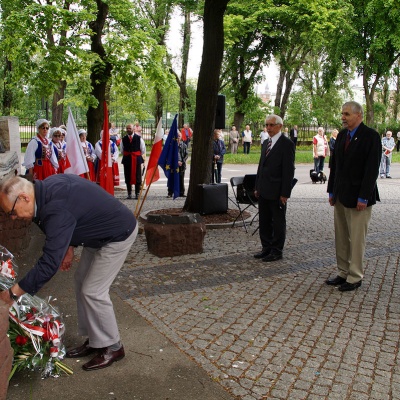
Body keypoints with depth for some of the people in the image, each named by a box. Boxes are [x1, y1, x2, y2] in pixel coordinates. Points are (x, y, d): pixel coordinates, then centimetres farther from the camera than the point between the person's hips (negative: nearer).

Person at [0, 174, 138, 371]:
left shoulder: (57, 210, -34)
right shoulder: (47, 187, -6)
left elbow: (49, 264, -35)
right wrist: (69, 247, 9)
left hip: (118, 235, -10)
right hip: (101, 231, 10)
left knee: (93, 291, -6)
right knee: (81, 282, 12)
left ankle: (112, 347, 12)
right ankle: (94, 340, 25)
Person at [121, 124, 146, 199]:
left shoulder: (139, 138, -2)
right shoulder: (123, 139, 4)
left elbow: (143, 150, 7)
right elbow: (122, 151, 16)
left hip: (137, 159, -2)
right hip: (127, 159, 2)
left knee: (137, 177, -1)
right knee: (128, 177, 4)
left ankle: (137, 193, 6)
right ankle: (129, 194, 12)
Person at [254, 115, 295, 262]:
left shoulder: (287, 144, -10)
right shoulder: (266, 143, 14)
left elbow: (288, 170, -14)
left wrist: (285, 193, -17)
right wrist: (257, 187, 14)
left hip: (277, 192, -8)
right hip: (263, 191, 8)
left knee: (278, 222, 4)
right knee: (264, 221, 14)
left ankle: (277, 251, 14)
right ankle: (266, 248, 26)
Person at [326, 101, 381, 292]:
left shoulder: (370, 136, -10)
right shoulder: (342, 135, 10)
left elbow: (372, 169, -14)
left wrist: (363, 197, -18)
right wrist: (332, 191, 11)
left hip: (357, 197, -7)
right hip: (340, 195, 7)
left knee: (357, 239, 1)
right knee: (340, 238, 11)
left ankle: (355, 278, 12)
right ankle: (343, 273, 22)